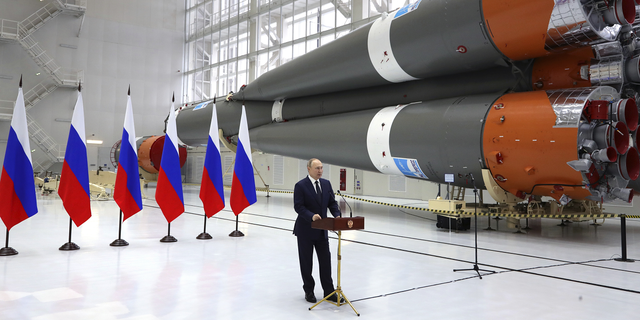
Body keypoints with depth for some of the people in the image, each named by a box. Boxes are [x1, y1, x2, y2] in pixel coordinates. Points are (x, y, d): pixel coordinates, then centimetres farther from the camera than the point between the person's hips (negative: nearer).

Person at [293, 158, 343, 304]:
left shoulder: (326, 183, 6)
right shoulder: (300, 185, -11)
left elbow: (332, 202, 8)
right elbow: (298, 206, -16)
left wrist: (337, 215, -10)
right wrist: (311, 216, -30)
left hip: (322, 230, 5)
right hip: (306, 230, -4)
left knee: (325, 260, 6)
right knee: (306, 262, 8)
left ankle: (329, 291, 16)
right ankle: (308, 291, 22)